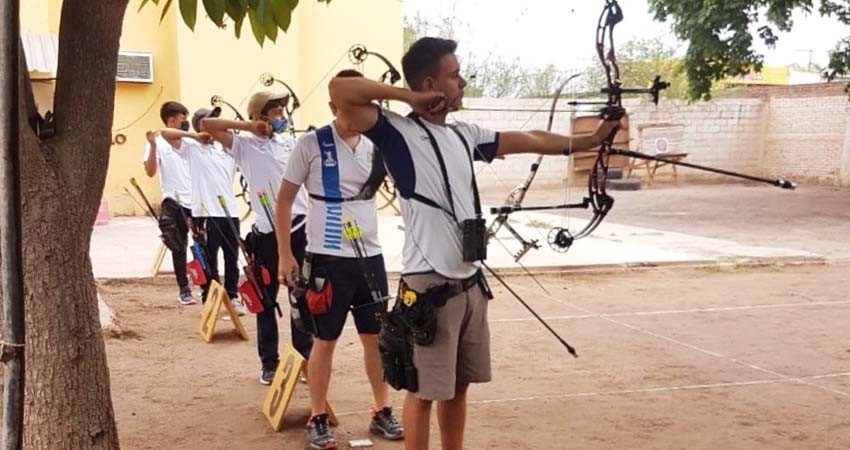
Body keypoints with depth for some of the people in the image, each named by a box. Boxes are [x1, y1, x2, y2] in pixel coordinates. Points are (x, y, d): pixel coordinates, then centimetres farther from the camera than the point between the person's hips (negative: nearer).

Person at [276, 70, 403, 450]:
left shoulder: (374, 145, 7)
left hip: (370, 256, 5)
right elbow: (284, 199, -3)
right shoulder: (310, 144, -6)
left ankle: (382, 413, 23)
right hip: (328, 258, -4)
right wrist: (285, 254, -6)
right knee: (325, 340, 3)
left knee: (377, 336, 10)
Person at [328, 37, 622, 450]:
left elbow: (530, 140, 20)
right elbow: (340, 90, -24)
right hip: (429, 288, -7)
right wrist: (408, 97, -16)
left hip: (470, 284, 8)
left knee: (458, 385, 18)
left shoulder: (464, 134, 11)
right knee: (424, 390, 3)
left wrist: (590, 140, 23)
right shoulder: (398, 133, -11)